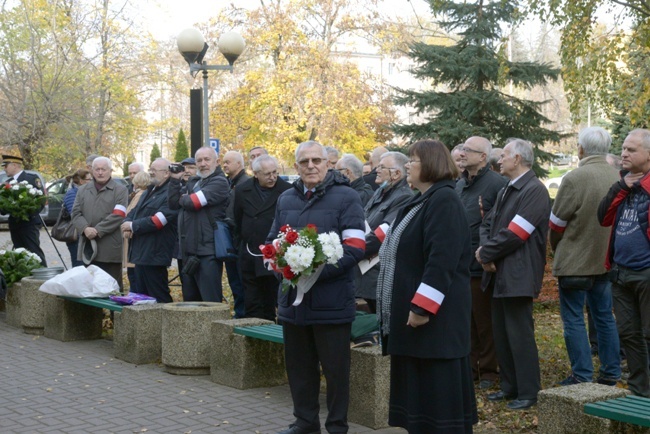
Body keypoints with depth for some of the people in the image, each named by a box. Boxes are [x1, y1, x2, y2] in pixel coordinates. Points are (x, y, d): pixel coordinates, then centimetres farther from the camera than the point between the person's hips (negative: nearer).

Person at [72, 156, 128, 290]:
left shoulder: (120, 190, 2)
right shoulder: (83, 190, 16)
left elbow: (117, 215, -10)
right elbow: (76, 213, 7)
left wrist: (97, 230, -16)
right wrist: (85, 228, -13)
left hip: (110, 249, -4)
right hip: (88, 248, 4)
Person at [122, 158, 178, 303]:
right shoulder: (149, 191, 19)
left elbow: (157, 221, -23)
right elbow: (134, 212, 18)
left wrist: (133, 226, -13)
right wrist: (127, 223, -5)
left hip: (154, 255, -10)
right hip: (140, 253, 10)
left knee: (158, 297, -5)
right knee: (142, 295, 15)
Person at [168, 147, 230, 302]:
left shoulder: (219, 182, -9)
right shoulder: (192, 182, 18)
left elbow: (193, 202, -20)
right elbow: (173, 203, 11)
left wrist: (183, 199, 1)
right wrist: (175, 179, 3)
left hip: (208, 250, -8)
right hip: (188, 249, 9)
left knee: (210, 300, -6)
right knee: (190, 299, 17)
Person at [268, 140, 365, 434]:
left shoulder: (346, 197, -6)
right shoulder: (285, 199, 13)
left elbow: (355, 248, -14)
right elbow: (272, 242, 19)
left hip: (331, 299, -5)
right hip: (292, 297, 6)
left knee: (335, 367, 4)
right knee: (299, 365, 15)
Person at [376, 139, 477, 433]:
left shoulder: (444, 200, -15)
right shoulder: (422, 200, 16)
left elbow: (442, 260, -24)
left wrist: (422, 306, -26)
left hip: (435, 314, -10)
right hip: (413, 309, 10)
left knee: (439, 388, -3)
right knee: (417, 387, 14)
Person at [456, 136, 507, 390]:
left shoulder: (497, 184, -11)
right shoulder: (459, 185, 13)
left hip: (481, 265, -7)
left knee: (485, 322, 5)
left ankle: (488, 370, 16)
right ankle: (469, 367, 24)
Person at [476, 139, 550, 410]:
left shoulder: (534, 190, -14)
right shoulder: (505, 191, 17)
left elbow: (514, 234, -20)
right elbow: (488, 224, 13)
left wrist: (485, 253, -10)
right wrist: (485, 251, -6)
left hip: (518, 274, -9)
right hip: (500, 273, 9)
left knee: (520, 334, -5)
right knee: (501, 332, 14)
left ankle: (527, 393, 4)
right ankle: (509, 386, 25)